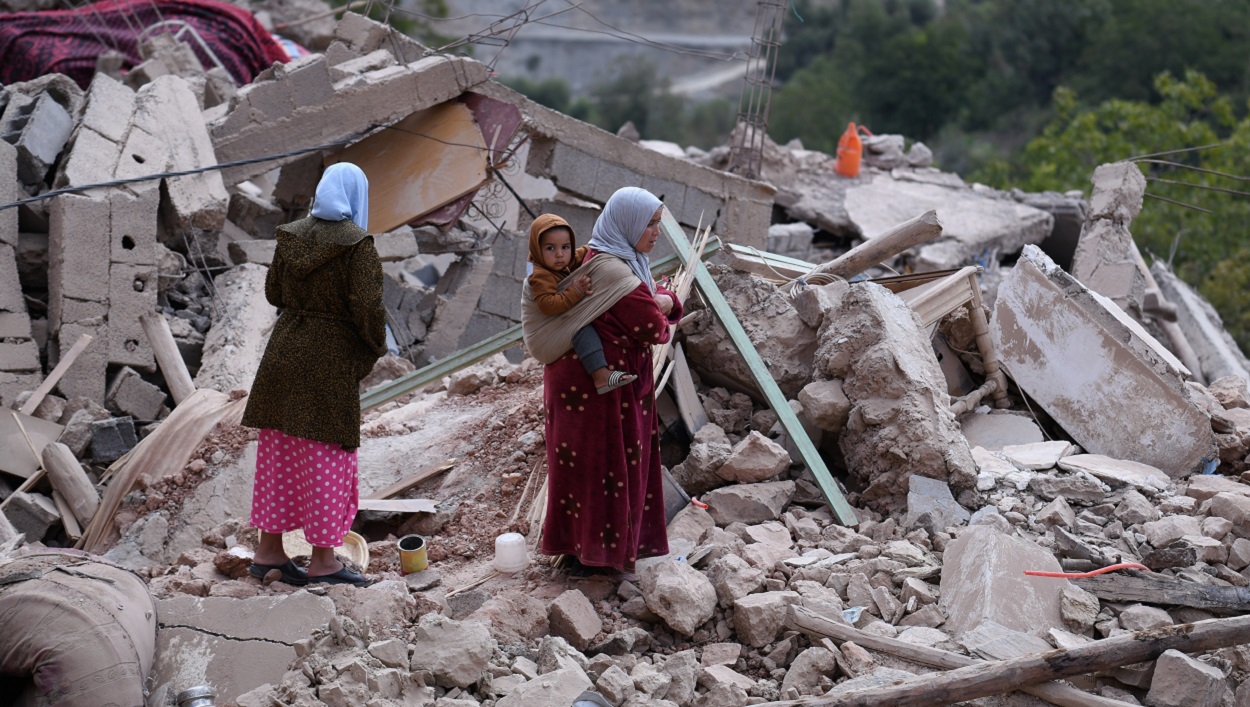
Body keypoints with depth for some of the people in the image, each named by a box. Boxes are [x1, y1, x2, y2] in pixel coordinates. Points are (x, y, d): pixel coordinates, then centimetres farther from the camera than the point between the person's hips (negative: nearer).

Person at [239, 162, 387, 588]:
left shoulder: (292, 237, 3)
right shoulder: (358, 245, -13)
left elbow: (274, 292, 11)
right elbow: (367, 308, -17)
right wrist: (376, 348, 0)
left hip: (286, 349, 6)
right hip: (331, 359, -6)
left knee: (280, 451, 12)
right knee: (328, 456, 1)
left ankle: (268, 551, 18)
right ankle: (322, 560, 6)